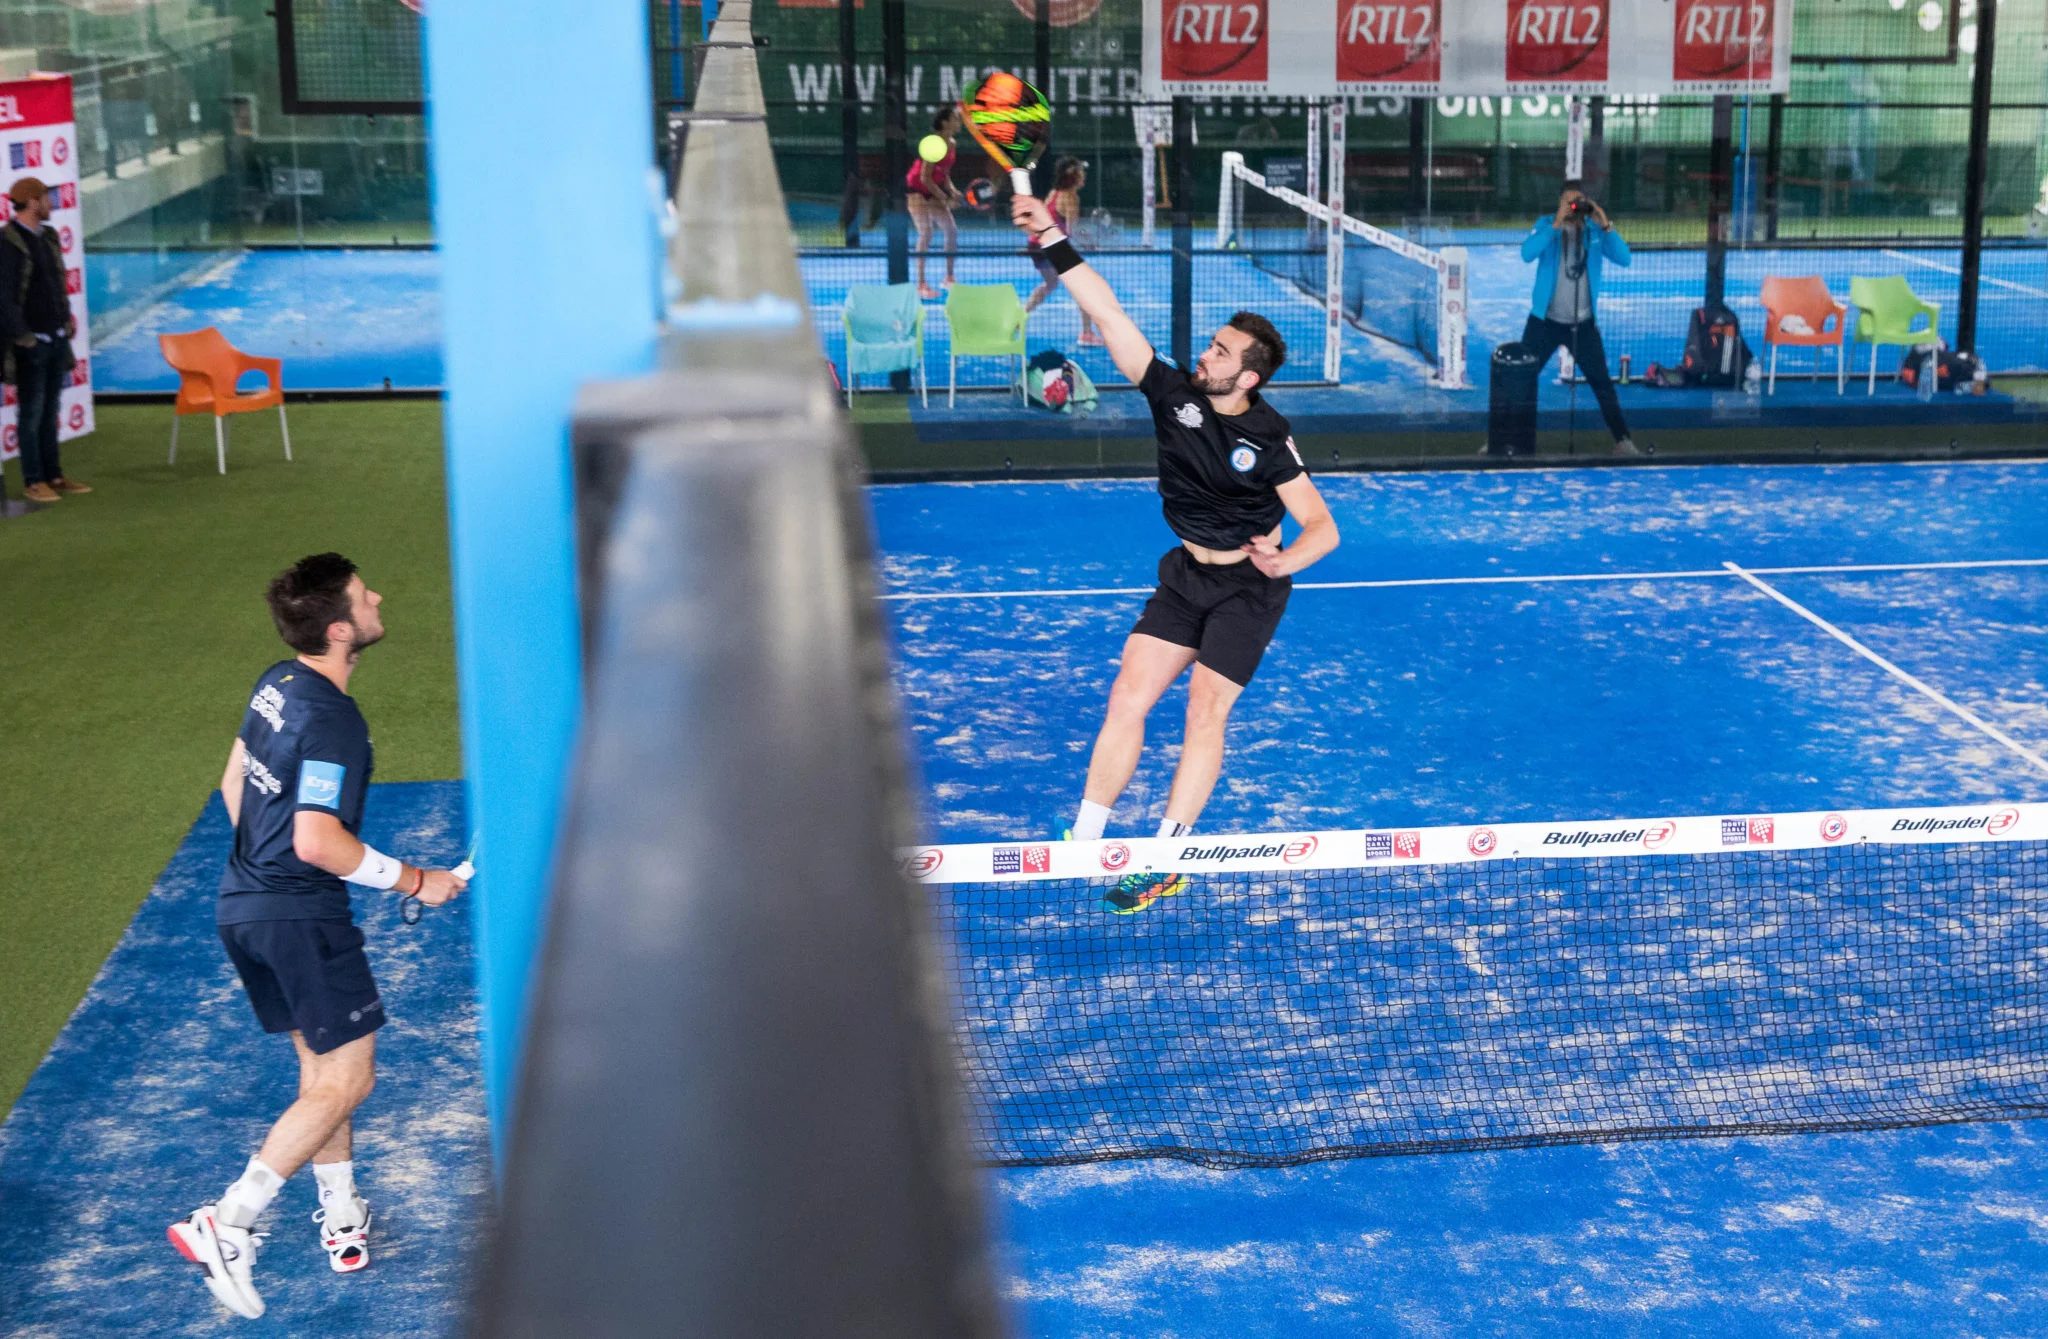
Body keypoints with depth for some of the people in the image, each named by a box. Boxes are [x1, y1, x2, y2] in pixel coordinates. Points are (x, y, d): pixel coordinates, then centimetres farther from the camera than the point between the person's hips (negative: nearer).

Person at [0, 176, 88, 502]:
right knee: (31, 412, 0)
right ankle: (33, 482, 7)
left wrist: (67, 317, 13)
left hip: (57, 339, 7)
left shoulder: (48, 237, 10)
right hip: (31, 342, -7)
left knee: (50, 411, 13)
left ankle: (54, 476, 20)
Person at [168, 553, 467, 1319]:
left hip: (244, 906, 9)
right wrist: (413, 881, -17)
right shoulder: (334, 721, -22)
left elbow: (233, 783, 19)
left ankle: (343, 1221, 28)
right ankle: (225, 1228, -6)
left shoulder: (277, 685, 6)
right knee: (345, 1081, -2)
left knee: (321, 1068, 19)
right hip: (299, 918, -9)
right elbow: (318, 842, -27)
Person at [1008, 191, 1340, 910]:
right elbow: (1108, 312, -13)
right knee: (1128, 696, -2)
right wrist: (1054, 241, -20)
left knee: (1205, 710, -11)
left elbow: (1322, 526, -15)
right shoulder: (1173, 392, -9)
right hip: (1185, 575, 5)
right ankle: (1082, 845, 4)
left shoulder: (1268, 439, -18)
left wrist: (1284, 559, -36)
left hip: (1248, 585, -4)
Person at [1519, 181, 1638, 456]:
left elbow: (1624, 258, -11)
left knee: (1602, 382, 5)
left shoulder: (1595, 229, 0)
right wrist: (1557, 223, -29)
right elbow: (1527, 253, -23)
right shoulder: (1546, 224, -5)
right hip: (1546, 320, -1)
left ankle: (1622, 439, 13)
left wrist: (1606, 226, -22)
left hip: (1583, 323, 1)